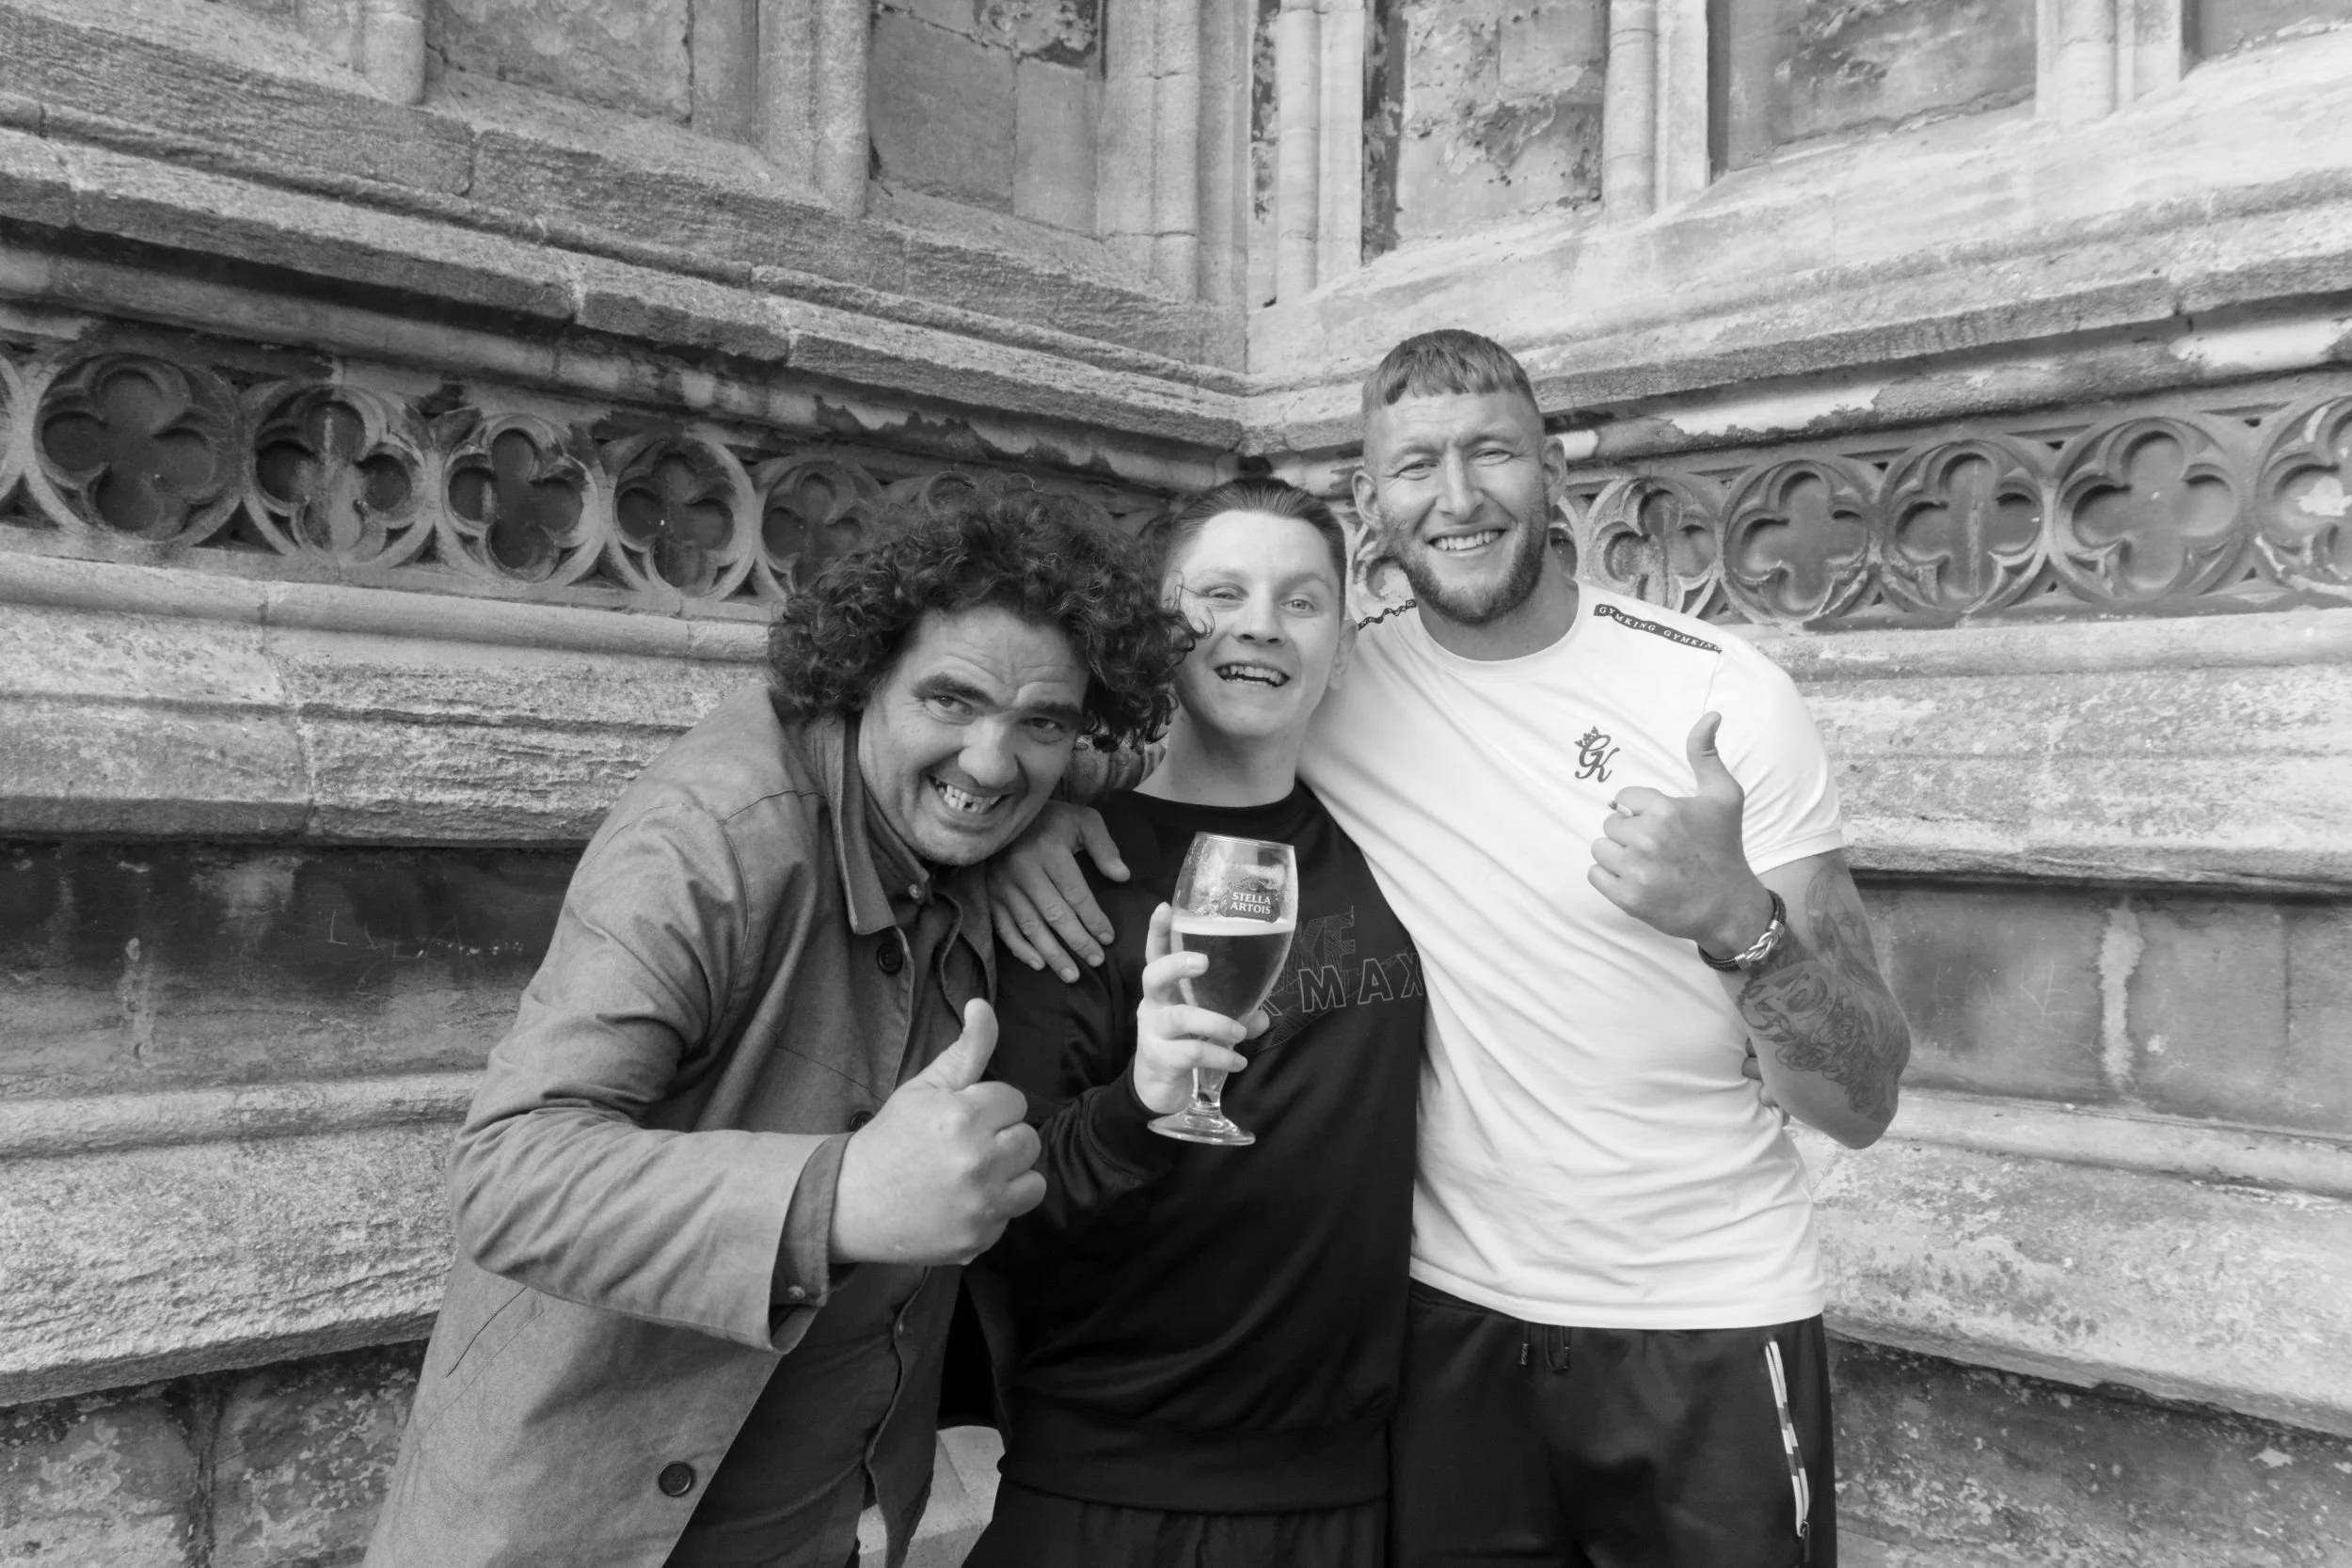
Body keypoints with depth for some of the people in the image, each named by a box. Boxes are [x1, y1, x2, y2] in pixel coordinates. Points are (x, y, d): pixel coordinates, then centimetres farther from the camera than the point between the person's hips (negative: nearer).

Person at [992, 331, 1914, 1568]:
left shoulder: (1723, 693, -10)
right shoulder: (1334, 689, -5)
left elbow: (1864, 1103, -11)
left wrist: (1735, 918, -31)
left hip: (1709, 1327, -1)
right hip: (1454, 1319, 2)